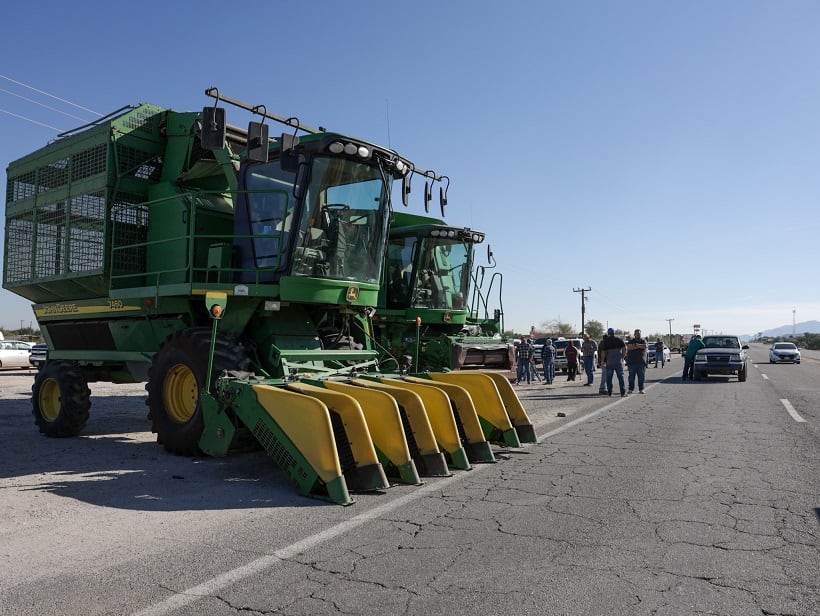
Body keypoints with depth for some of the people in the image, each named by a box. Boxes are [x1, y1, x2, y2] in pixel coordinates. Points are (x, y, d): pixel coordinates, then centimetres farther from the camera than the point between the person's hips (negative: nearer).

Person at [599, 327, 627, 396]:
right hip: (618, 361, 1)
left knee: (609, 377, 6)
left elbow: (603, 352, -3)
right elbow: (624, 348, 0)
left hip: (609, 361, -1)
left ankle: (609, 392, 6)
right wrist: (622, 357, 11)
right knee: (620, 376, 3)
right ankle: (623, 392, 0)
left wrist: (602, 360, 7)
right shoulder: (619, 340, 4)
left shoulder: (606, 341, 0)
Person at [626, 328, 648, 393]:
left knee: (641, 376, 1)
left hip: (641, 362, 1)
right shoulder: (631, 341, 9)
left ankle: (641, 389, 8)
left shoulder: (643, 340, 10)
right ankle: (631, 389, 6)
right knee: (631, 376, 0)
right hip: (632, 362, 0)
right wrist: (638, 346, -11)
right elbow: (629, 347, -11)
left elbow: (645, 346, -12)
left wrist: (636, 345, -9)